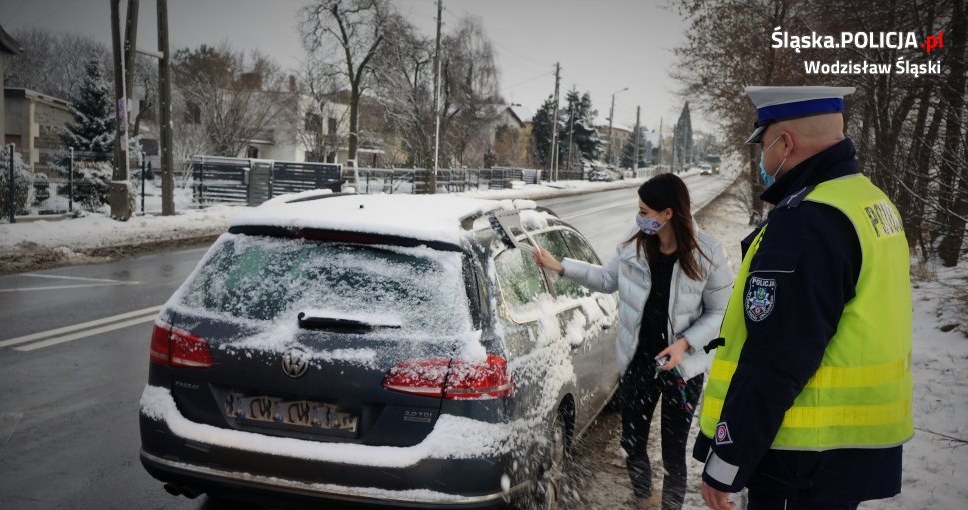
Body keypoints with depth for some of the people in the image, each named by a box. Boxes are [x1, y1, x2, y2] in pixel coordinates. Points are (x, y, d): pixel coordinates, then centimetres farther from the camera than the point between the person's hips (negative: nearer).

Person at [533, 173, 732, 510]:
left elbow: (719, 312, -9)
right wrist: (561, 267, 7)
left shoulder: (707, 254, -16)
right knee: (632, 442, 17)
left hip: (683, 367, -4)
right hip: (638, 362, 4)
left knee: (673, 452, 6)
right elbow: (608, 279, 10)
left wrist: (685, 343, -21)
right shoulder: (635, 243, -6)